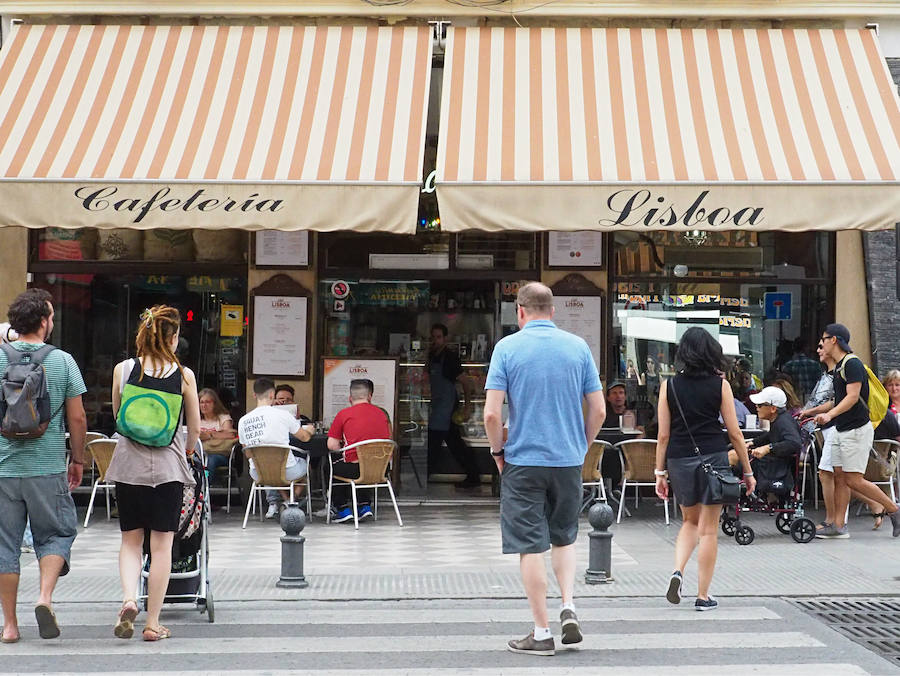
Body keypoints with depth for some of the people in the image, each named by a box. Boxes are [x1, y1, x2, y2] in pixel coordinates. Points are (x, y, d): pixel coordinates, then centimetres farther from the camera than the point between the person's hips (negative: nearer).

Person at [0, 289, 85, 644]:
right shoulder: (62, 361, -2)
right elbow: (77, 418, 0)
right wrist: (78, 459, 12)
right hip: (48, 468, -1)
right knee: (56, 534, 13)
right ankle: (45, 596, -8)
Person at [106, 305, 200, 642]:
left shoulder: (123, 370, -2)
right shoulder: (184, 375, -6)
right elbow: (195, 427, 3)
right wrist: (186, 452, 24)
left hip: (128, 463, 2)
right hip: (167, 464, -2)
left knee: (130, 539, 14)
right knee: (162, 543, 5)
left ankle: (128, 598, -8)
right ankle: (153, 623, 8)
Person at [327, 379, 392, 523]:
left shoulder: (344, 414, -2)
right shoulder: (381, 413, 10)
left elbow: (332, 445, -2)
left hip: (355, 469, -5)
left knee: (330, 467, 25)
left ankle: (343, 510, 21)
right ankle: (364, 506, 29)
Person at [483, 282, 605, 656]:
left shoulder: (507, 347, -6)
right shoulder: (578, 346, 2)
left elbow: (492, 414, -12)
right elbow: (598, 409, 2)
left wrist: (497, 450, 4)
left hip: (523, 461, -3)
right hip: (569, 459, 3)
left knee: (531, 547, 3)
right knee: (564, 537, 21)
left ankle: (542, 633, 7)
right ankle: (569, 607, 6)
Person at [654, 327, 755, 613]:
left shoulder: (669, 386, 1)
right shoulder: (720, 385, -2)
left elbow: (663, 435, 1)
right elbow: (734, 433, -1)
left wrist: (660, 472, 8)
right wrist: (747, 471, 7)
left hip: (679, 460, 2)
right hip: (713, 458, -2)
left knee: (690, 521, 22)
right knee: (708, 529, 6)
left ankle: (678, 571, 0)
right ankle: (703, 596, 9)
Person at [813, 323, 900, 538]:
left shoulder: (852, 364, -14)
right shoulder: (838, 367, 16)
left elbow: (853, 396, -24)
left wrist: (830, 415, -35)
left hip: (857, 430, -10)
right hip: (842, 430, 10)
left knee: (854, 480, -10)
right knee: (839, 478, 5)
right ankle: (838, 526, 5)